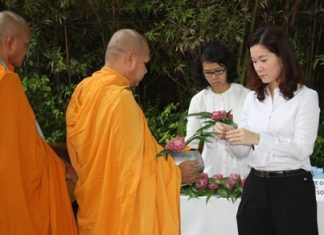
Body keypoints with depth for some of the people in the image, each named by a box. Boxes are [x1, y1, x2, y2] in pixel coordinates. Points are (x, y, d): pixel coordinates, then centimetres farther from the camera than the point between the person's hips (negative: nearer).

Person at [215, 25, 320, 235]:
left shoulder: (305, 96, -5)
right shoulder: (252, 98, 11)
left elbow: (303, 149, -16)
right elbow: (242, 151, 8)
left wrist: (258, 139, -26)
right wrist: (230, 136, -14)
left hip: (293, 188, -5)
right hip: (256, 187, 5)